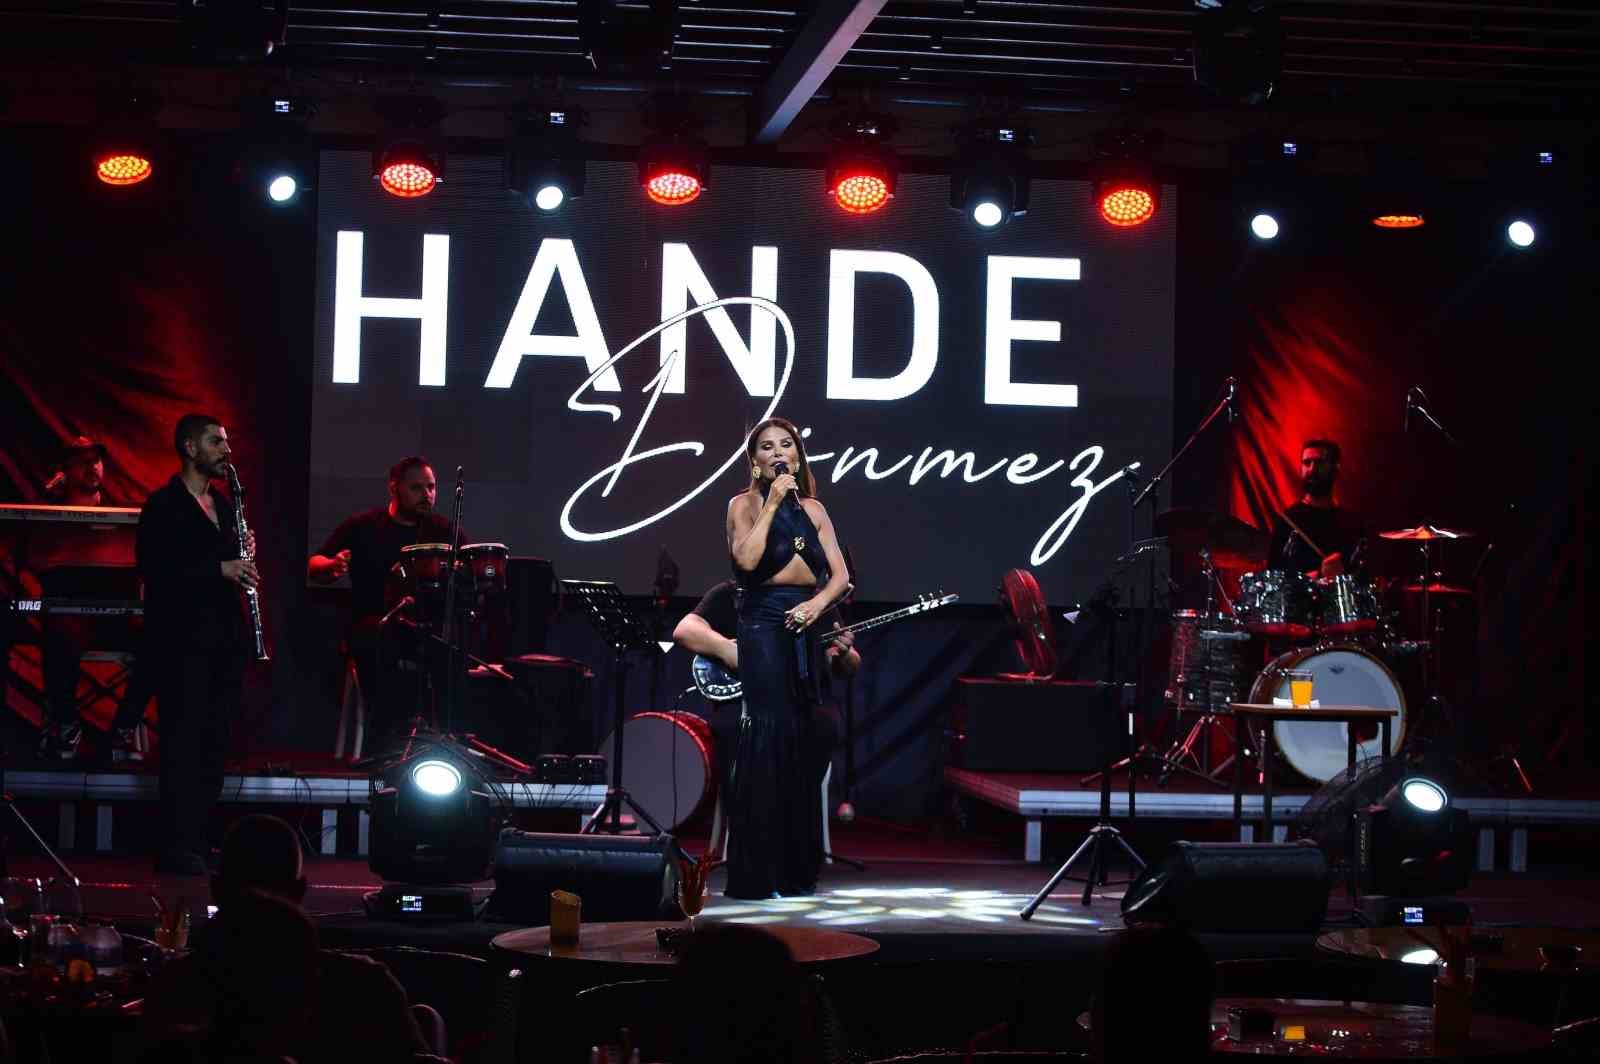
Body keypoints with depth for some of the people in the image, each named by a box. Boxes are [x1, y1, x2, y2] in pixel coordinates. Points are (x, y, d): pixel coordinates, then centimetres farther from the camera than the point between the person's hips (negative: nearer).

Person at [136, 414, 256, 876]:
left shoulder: (224, 504, 18)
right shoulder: (163, 505, -5)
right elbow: (152, 569, -15)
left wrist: (244, 562, 2)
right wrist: (219, 568, -19)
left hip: (224, 640, 7)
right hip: (181, 640, -7)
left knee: (215, 746, 8)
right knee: (184, 745, -8)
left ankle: (198, 839, 15)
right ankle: (176, 847, -6)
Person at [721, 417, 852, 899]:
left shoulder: (812, 509, 14)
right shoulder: (744, 504, 2)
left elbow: (840, 574, 9)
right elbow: (747, 558, -16)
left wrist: (818, 602, -10)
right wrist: (772, 503, -12)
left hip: (806, 626, 5)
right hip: (763, 624, -5)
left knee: (800, 740, 6)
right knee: (768, 733, -13)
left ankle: (795, 867, 12)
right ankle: (756, 872, -13)